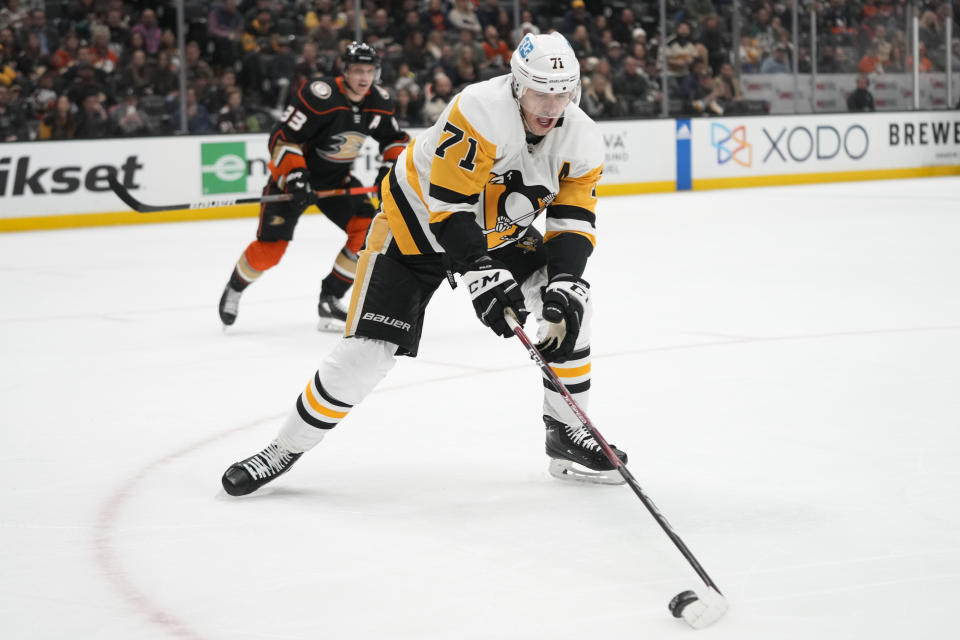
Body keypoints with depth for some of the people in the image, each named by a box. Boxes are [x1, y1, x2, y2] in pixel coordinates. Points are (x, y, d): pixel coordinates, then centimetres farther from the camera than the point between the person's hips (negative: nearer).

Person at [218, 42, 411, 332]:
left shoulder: (378, 101, -7)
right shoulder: (320, 95, -27)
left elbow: (395, 139, 10)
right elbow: (283, 137, -25)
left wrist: (390, 167, -8)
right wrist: (295, 177, -34)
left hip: (337, 177, 6)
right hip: (293, 172, -5)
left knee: (367, 229, -15)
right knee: (270, 247, -9)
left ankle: (330, 298, -1)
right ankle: (235, 287, 23)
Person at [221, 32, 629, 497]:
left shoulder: (581, 140, -13)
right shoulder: (482, 111, -32)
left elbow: (572, 223, -11)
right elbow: (449, 203, -33)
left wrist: (563, 283, -28)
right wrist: (482, 273, -39)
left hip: (497, 230, 6)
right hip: (418, 220, -6)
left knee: (569, 301, -11)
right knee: (368, 350, -13)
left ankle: (567, 432, 5)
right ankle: (285, 449, 4)